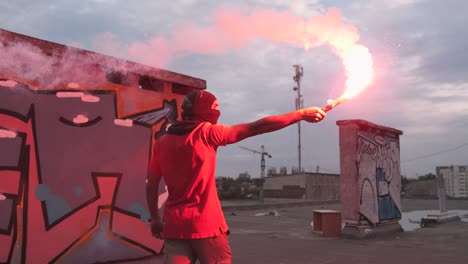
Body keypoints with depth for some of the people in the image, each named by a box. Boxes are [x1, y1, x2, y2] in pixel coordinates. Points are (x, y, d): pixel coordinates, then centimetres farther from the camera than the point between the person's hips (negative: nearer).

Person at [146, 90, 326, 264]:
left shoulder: (162, 142, 7)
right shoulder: (206, 133, -7)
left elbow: (151, 185, 10)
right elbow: (257, 128, -8)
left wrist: (155, 219, 22)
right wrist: (301, 114, -3)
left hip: (174, 225, 5)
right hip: (206, 223, -4)